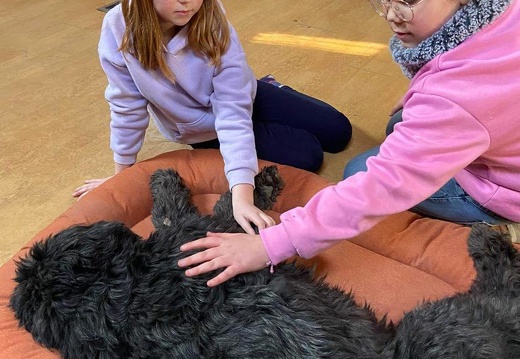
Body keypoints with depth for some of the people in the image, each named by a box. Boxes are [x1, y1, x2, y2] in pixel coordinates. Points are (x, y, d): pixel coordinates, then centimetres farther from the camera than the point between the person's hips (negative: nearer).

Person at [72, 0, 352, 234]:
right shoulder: (119, 31, -29)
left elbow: (234, 110, -37)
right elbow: (128, 108, -18)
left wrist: (242, 195, -47)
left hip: (243, 97, 1)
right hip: (202, 128, -1)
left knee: (338, 132, 7)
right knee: (306, 156, -10)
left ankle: (270, 87, 27)